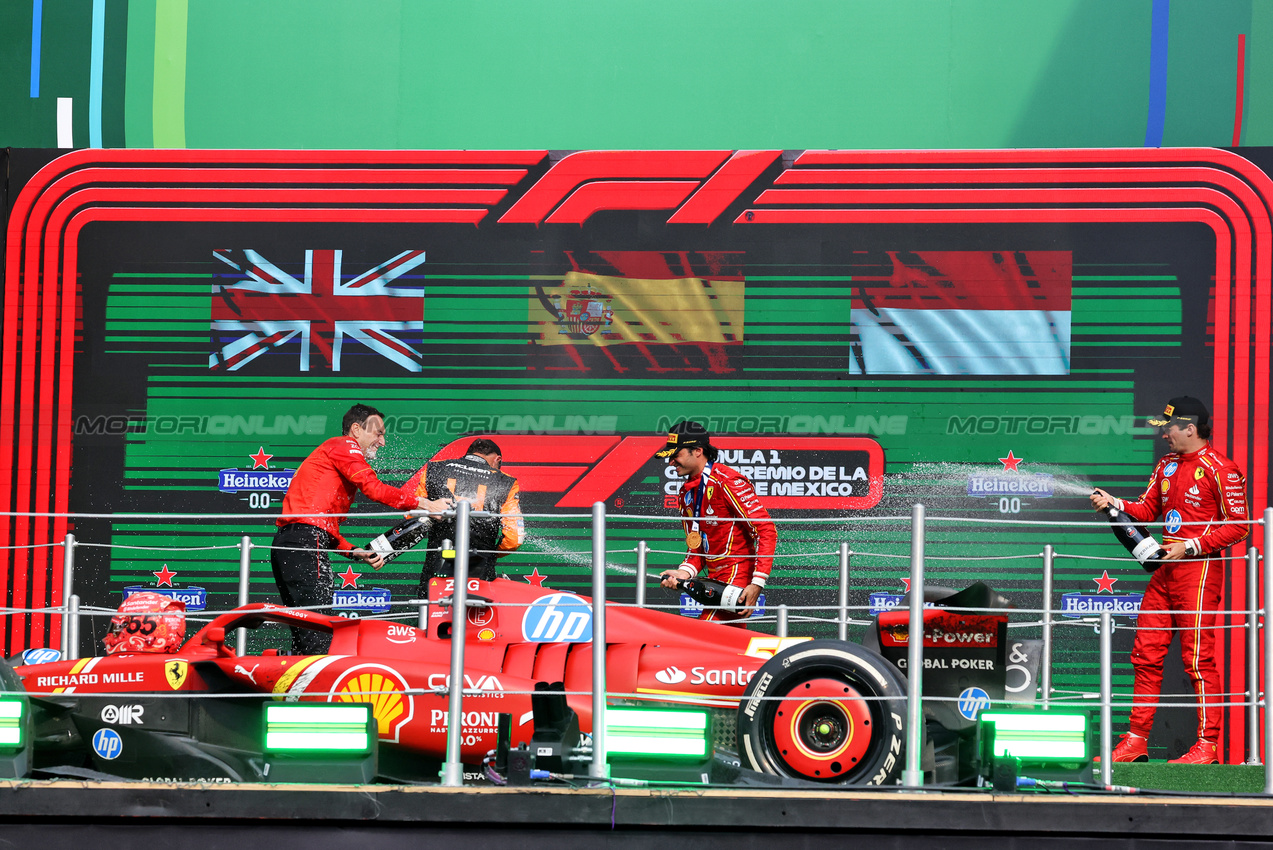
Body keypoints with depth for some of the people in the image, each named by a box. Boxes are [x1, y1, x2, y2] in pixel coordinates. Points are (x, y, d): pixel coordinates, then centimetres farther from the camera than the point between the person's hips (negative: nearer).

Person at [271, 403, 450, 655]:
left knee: (304, 636, 8)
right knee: (319, 636, -15)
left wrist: (357, 553, 12)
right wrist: (425, 504, -10)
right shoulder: (343, 446, 4)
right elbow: (374, 488, -13)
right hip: (306, 542, -10)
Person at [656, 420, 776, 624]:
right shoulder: (686, 493, 14)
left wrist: (757, 583, -24)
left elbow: (766, 530, -18)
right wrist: (684, 572, -5)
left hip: (737, 578, -9)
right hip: (715, 580, 9)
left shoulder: (726, 482, -14)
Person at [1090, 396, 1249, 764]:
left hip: (1200, 568, -8)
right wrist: (1115, 504, 2)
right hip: (1165, 569, 8)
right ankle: (1136, 742, 12)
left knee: (1199, 658, -8)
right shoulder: (1167, 465, 17)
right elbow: (1148, 509, 19)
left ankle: (1208, 746, -4)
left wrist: (1191, 546, -15)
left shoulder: (1220, 469, -9)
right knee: (1145, 655, 7)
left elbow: (1238, 525, -11)